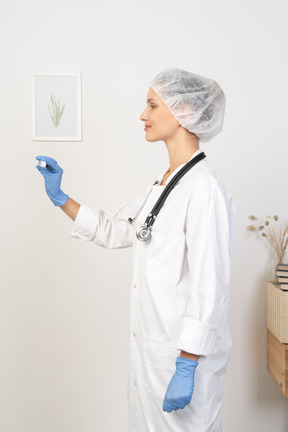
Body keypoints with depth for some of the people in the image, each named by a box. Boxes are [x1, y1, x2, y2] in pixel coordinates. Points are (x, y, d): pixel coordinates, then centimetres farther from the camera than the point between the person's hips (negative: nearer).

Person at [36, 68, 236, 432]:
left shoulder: (205, 190, -21)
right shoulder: (161, 184, 8)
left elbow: (209, 289, -22)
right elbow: (113, 230, 19)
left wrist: (186, 368, -20)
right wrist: (59, 197, 14)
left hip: (185, 352, -9)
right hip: (149, 343, 9)